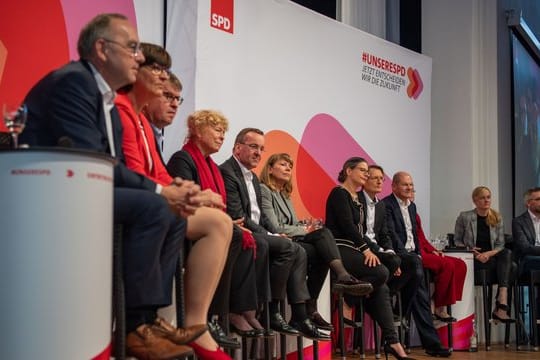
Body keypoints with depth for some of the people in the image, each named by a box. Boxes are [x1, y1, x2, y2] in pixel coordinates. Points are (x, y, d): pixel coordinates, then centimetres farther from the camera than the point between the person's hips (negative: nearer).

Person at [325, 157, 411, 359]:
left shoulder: (358, 198, 21)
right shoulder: (339, 193, -6)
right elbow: (347, 225, -15)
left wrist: (367, 249, 2)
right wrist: (366, 249, -18)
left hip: (353, 250, 8)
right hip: (339, 250, -8)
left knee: (381, 289, -10)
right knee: (381, 273, -26)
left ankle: (391, 341, -12)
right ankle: (348, 301, -10)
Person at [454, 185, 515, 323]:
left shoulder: (497, 218, 9)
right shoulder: (464, 217, 1)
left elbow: (500, 245, 7)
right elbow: (457, 241, 6)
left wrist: (488, 254, -14)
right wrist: (468, 250, -14)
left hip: (492, 257, 3)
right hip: (472, 260, -3)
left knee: (507, 253, -31)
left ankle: (500, 305, -39)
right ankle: (502, 305, -29)